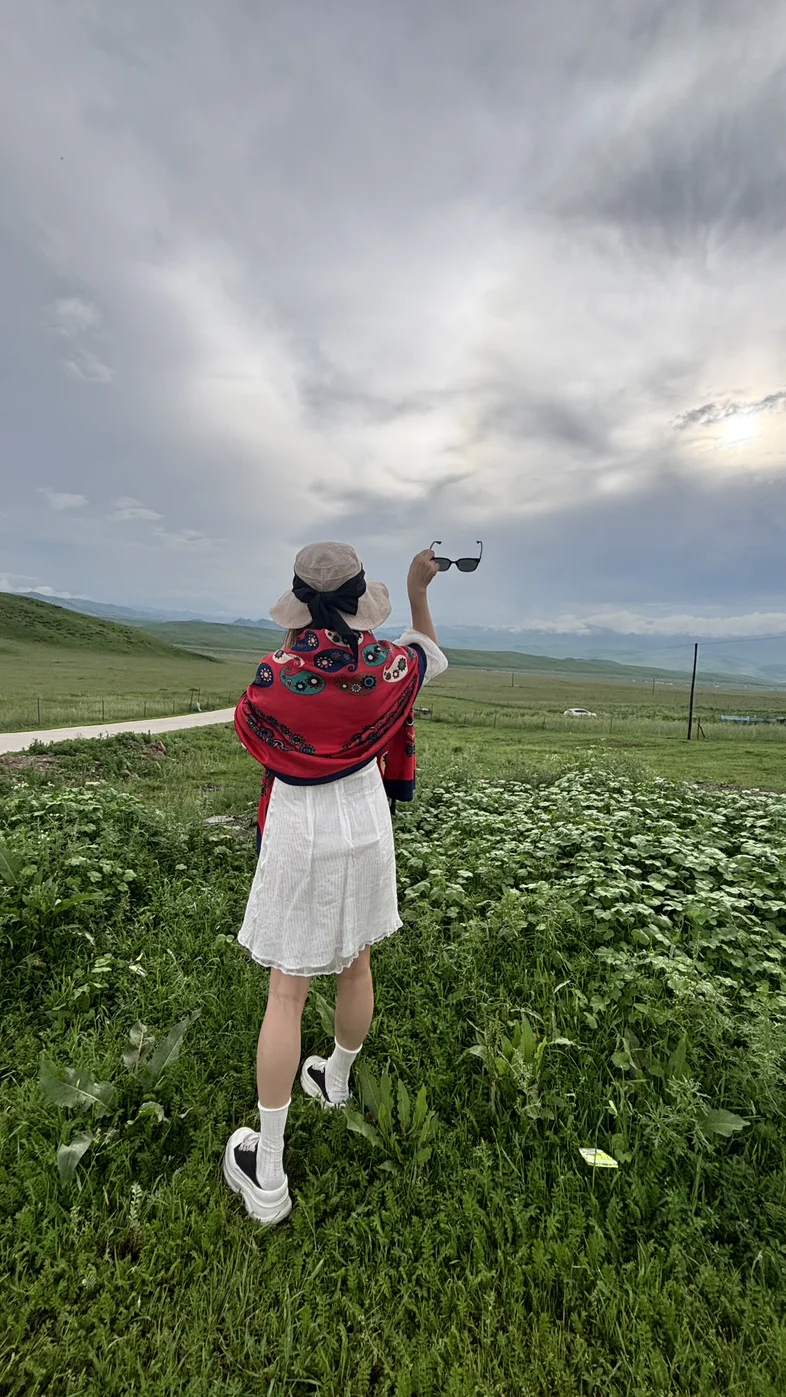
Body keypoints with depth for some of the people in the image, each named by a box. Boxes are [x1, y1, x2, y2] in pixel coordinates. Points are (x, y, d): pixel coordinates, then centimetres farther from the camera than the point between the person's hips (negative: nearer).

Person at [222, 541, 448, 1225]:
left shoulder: (277, 673, -17)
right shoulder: (388, 666, -10)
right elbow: (432, 654, 13)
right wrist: (419, 589, 18)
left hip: (298, 836, -3)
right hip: (365, 828, 3)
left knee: (287, 993, 8)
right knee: (356, 966, 23)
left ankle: (266, 1175, 22)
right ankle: (337, 1081, 50)